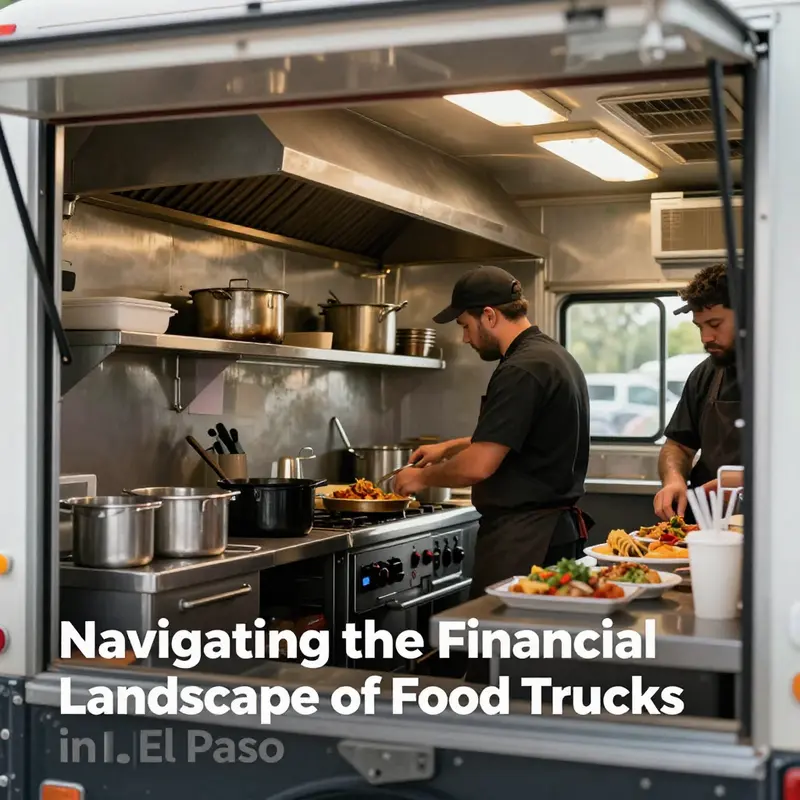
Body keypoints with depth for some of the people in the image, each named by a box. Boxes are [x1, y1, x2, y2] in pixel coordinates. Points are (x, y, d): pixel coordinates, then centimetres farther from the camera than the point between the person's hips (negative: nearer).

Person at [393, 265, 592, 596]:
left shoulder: (522, 370, -19)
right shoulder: (554, 356, 15)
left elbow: (479, 465, -22)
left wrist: (422, 477, -5)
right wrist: (448, 447, 27)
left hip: (522, 540, -10)